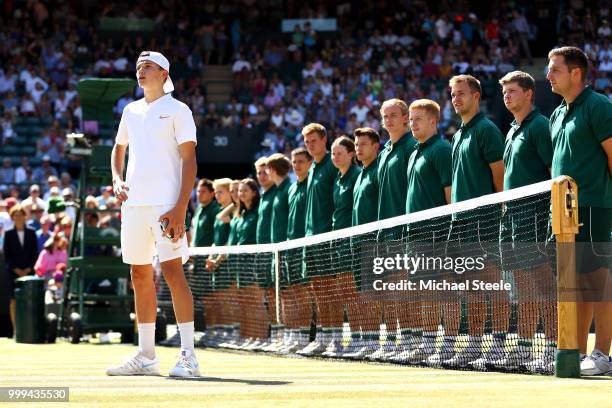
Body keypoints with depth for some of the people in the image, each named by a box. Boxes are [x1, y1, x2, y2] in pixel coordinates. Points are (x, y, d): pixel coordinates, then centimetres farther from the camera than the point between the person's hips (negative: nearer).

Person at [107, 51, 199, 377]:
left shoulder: (177, 110, -1)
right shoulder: (131, 111, 17)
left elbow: (189, 160, -6)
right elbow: (118, 149, 30)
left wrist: (180, 208, -16)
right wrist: (117, 180, 9)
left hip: (166, 204, -6)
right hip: (133, 203, 6)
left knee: (172, 270, -14)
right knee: (140, 275, 7)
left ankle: (188, 356, -13)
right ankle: (146, 356, 13)